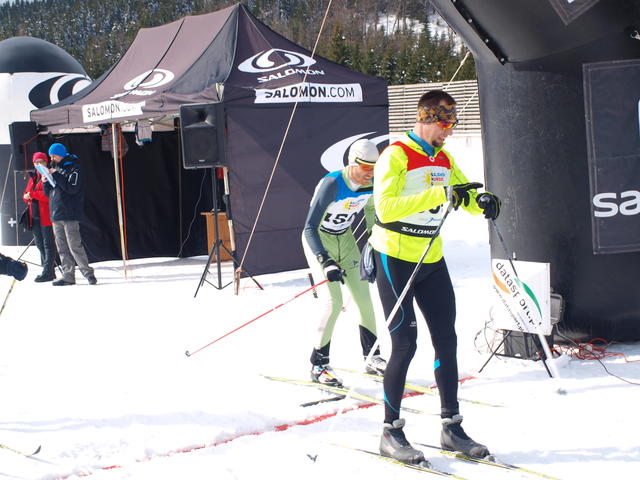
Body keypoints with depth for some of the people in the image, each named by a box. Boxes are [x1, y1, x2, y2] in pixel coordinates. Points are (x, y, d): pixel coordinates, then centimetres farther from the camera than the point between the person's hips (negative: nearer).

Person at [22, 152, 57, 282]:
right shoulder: (33, 178, 18)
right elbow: (26, 195, 19)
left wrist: (32, 194, -16)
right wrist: (27, 197, -5)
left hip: (46, 216, -9)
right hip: (35, 217, 9)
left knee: (48, 245, -7)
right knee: (40, 245, 12)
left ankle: (47, 272, -8)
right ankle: (50, 271, 18)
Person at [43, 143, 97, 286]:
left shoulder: (73, 169, -3)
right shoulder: (56, 169, 18)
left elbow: (72, 188, -18)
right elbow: (48, 193, 19)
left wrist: (56, 175, -16)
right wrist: (45, 182, -1)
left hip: (70, 215, -7)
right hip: (56, 215, 8)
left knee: (74, 246, -11)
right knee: (62, 248, 6)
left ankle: (88, 273, -3)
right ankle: (68, 276, 9)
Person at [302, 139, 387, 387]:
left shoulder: (371, 185, -12)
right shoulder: (332, 184, -31)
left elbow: (371, 215, 10)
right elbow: (310, 228, -34)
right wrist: (326, 262, -43)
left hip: (345, 239, 6)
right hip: (318, 241, -6)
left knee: (364, 299, 5)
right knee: (333, 302, -17)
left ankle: (373, 358, 21)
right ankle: (318, 365, -5)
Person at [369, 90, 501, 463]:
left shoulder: (444, 159, 10)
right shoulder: (396, 156, -14)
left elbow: (464, 195, 11)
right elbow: (385, 207, -27)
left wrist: (482, 201, -14)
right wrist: (440, 194, -33)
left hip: (432, 259, 7)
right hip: (395, 260, -7)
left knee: (446, 340, 7)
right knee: (405, 343, -8)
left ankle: (452, 427, 17)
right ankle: (391, 432, 3)